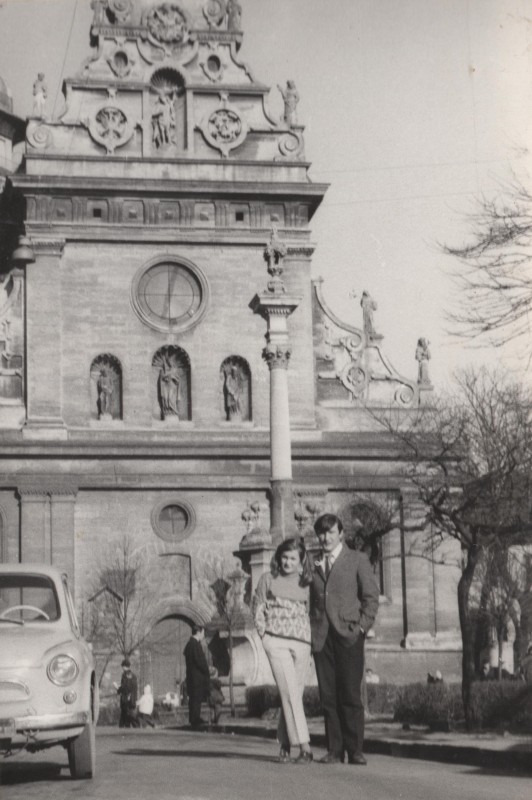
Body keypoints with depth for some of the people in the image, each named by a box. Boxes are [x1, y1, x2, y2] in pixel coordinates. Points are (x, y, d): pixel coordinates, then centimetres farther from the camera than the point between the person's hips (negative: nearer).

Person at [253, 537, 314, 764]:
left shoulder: (306, 583, 9)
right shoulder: (268, 579, 6)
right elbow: (257, 609, 10)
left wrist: (313, 639, 3)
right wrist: (264, 635, 0)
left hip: (301, 642, 2)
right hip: (276, 640, -2)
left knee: (294, 694, 3)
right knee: (290, 692, -13)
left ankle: (284, 743, 19)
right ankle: (304, 746, -17)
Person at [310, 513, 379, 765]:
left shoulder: (357, 560, 7)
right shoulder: (312, 565, 16)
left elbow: (371, 596, 4)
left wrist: (362, 627, -6)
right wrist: (310, 629, 6)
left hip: (348, 635, -3)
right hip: (321, 637, 3)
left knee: (350, 695, -7)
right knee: (328, 696, 1)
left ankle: (355, 750, -3)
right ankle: (334, 750, 5)